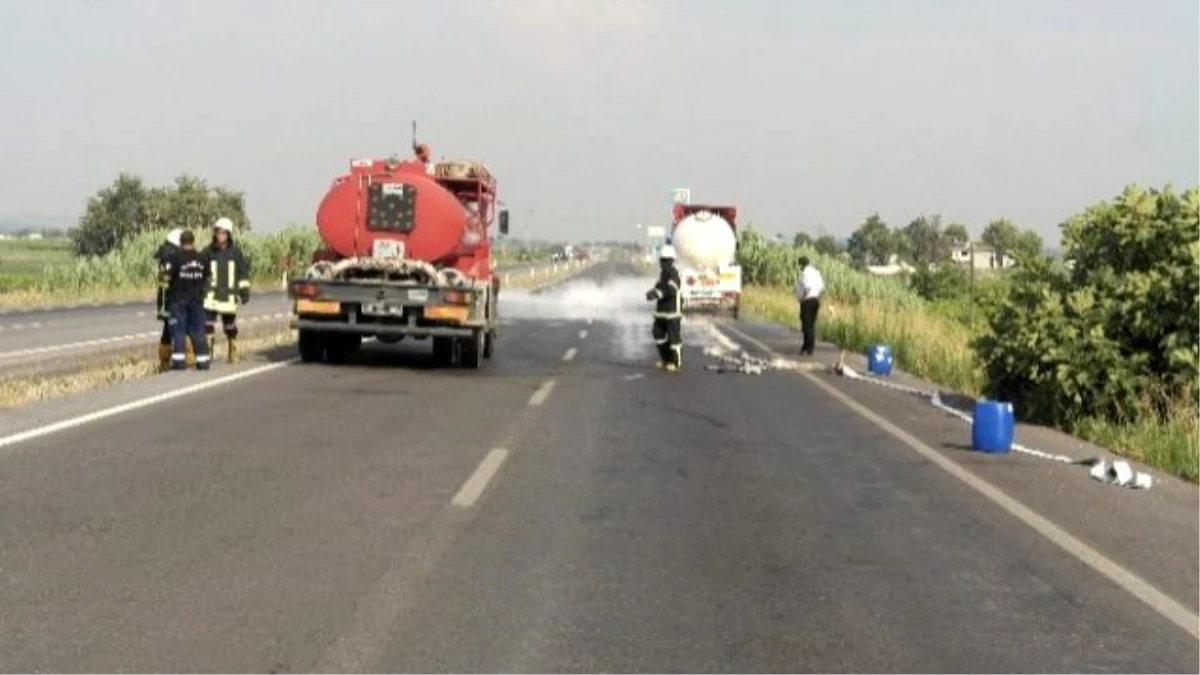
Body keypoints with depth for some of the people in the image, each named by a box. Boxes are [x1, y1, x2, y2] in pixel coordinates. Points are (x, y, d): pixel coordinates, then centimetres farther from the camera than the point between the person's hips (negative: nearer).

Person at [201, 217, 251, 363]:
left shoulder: (235, 252, 2)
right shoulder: (208, 252, 0)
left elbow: (243, 271, 8)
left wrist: (244, 290, 5)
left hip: (229, 296, 1)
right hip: (211, 296, -1)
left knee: (230, 326, 12)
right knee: (208, 324, -12)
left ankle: (232, 352, 26)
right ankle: (207, 352, -8)